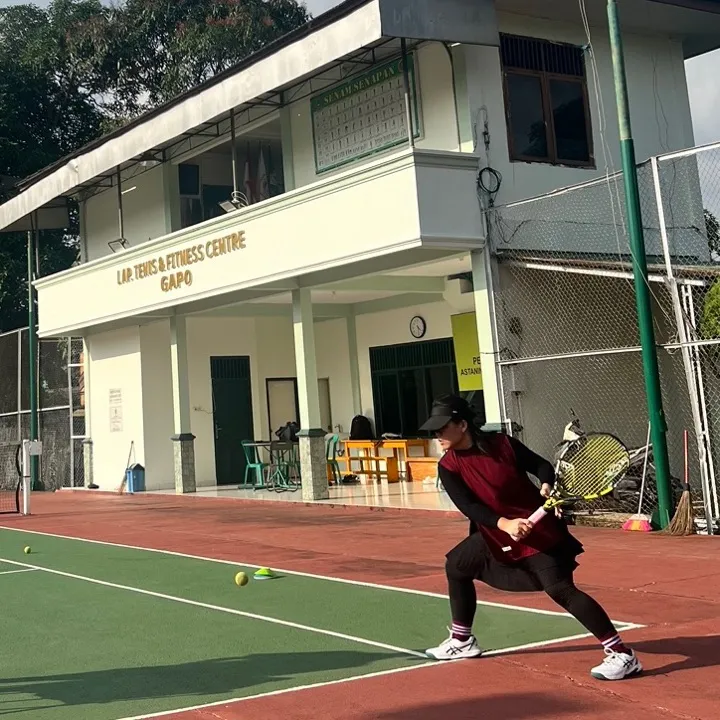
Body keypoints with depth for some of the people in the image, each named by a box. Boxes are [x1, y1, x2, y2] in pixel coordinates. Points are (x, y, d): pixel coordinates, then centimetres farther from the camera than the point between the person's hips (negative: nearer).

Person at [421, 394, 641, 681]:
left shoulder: (503, 444, -16)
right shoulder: (448, 467, -8)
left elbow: (542, 465, -4)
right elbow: (469, 507, -20)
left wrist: (547, 486, -26)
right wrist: (504, 523, -35)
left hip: (538, 530, -6)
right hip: (496, 534, 6)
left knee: (561, 590, -19)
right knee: (456, 565, 16)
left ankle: (622, 655, -16)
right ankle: (462, 641, 35)